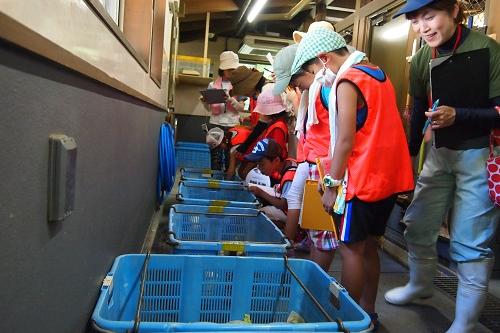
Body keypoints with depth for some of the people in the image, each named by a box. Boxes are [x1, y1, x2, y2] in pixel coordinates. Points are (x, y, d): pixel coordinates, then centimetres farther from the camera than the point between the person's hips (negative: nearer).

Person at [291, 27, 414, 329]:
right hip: (388, 175, 9)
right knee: (369, 246, 16)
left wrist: (331, 185, -13)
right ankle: (367, 313, 26)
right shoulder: (378, 74, 15)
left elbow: (345, 139, -19)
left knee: (352, 249, 1)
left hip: (363, 178, -9)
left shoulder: (347, 80, -12)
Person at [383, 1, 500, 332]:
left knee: (470, 242, -1)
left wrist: (457, 115, -28)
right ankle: (421, 285, 38)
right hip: (440, 153, 6)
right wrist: (409, 156, 11)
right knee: (417, 224, 13)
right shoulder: (422, 60, 2)